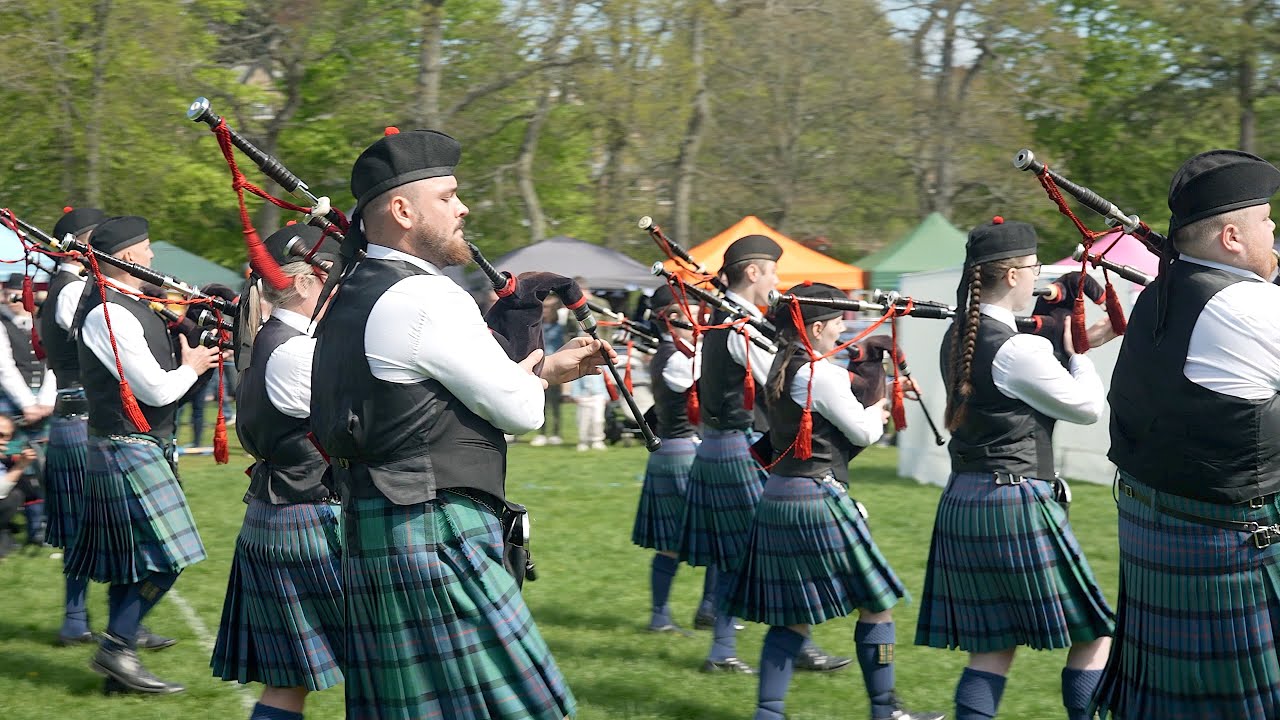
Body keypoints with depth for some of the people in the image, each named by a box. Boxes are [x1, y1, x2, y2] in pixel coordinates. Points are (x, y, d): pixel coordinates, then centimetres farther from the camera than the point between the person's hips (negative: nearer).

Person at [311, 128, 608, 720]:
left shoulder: (352, 299, 16)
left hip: (374, 537, 10)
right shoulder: (424, 299, -15)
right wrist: (533, 375, 14)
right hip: (436, 537, -10)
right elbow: (520, 410, -10)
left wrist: (548, 366, 24)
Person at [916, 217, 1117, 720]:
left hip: (961, 503, 9)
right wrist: (1077, 352, 9)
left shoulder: (958, 338, 9)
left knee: (994, 646, 10)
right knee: (1093, 632, 5)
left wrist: (1071, 345, 13)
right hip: (1016, 502, -9)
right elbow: (1088, 407, -7)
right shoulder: (1016, 349, -17)